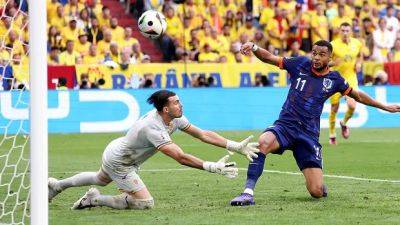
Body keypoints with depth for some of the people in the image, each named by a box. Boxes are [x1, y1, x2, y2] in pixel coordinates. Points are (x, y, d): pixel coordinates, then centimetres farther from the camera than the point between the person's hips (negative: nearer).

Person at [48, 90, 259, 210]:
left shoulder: (174, 117, -13)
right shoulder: (153, 128, -39)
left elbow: (204, 134, -12)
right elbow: (180, 157, -42)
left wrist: (236, 146, -18)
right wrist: (212, 167, -44)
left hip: (118, 148, 10)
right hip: (117, 161, -10)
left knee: (101, 179, 36)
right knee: (145, 203, -14)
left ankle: (57, 185, 52)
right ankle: (95, 200, -3)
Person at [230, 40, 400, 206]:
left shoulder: (334, 79, 5)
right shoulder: (300, 64, 2)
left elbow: (357, 96, 22)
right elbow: (269, 58, 3)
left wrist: (384, 106, 29)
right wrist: (254, 48, -17)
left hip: (309, 134, 1)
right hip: (286, 124, -1)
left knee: (317, 192, -10)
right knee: (263, 142, -38)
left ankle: (320, 186, 31)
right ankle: (248, 192, -36)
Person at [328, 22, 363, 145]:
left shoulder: (357, 43, 0)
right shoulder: (333, 45, -12)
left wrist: (359, 63, 1)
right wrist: (333, 63, -27)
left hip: (351, 78, 2)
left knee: (352, 106, -14)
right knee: (334, 108, 1)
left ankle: (344, 123, 19)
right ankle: (332, 135, 19)